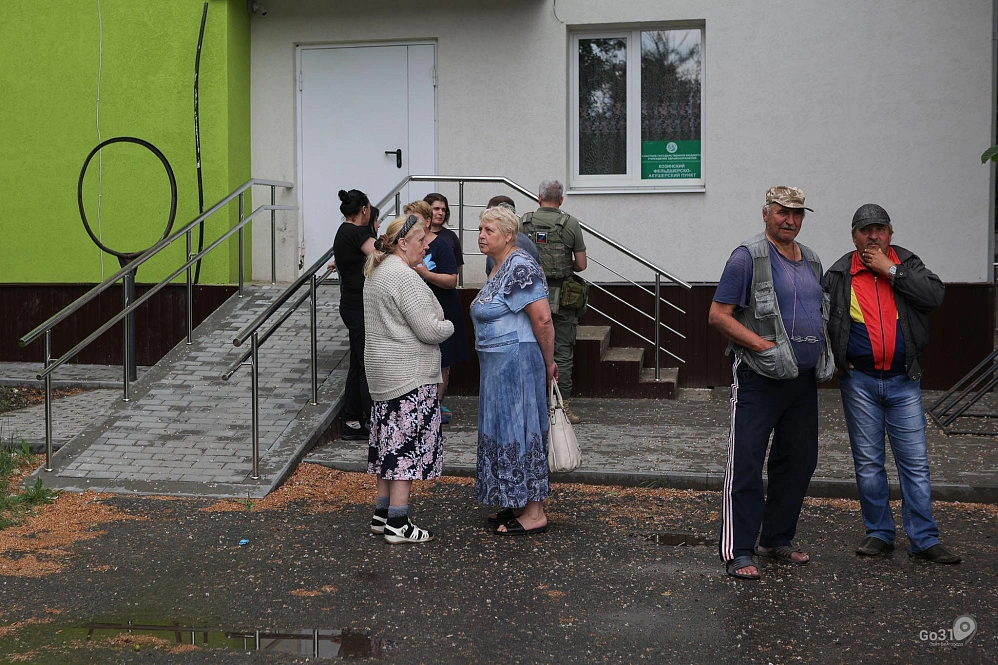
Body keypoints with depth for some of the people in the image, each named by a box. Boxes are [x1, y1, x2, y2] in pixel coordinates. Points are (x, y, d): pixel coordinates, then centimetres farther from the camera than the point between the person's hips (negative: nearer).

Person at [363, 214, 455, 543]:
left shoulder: (376, 272, 15)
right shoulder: (404, 276, -18)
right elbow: (429, 330, -20)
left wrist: (436, 325, 16)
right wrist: (448, 326, 0)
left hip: (383, 374, 10)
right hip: (409, 375, -10)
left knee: (390, 445, 15)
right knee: (407, 446, -5)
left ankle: (382, 514, 21)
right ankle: (397, 524, -2)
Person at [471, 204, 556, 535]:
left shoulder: (520, 267, -18)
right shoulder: (500, 267, 15)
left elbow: (543, 318, -22)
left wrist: (548, 363, -12)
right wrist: (546, 362, 17)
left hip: (517, 362, -10)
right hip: (500, 364, 10)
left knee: (520, 432, -5)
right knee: (507, 430, 15)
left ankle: (534, 514, 3)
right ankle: (520, 504, 25)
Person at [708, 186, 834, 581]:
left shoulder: (811, 261, 16)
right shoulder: (748, 257, -7)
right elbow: (718, 315, -10)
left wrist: (824, 353, 10)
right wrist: (763, 345, -19)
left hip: (804, 378, 8)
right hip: (760, 377, -8)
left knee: (799, 460, 13)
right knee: (746, 463, -7)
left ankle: (777, 540, 26)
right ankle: (739, 552, -3)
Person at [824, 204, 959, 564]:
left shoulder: (907, 265, 5)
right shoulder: (839, 275, 4)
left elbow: (935, 295, -12)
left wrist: (891, 270, -14)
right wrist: (835, 360, -2)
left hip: (903, 379, 0)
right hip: (859, 381, 0)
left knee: (915, 462, 1)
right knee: (868, 463, 6)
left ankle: (924, 539, 8)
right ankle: (879, 533, 18)